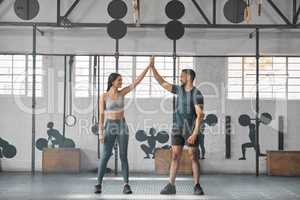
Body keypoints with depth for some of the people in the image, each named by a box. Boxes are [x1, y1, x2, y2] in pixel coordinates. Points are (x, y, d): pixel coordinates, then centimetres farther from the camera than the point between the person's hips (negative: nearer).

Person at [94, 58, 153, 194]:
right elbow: (101, 116, -5)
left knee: (123, 156, -2)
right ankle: (99, 184, 5)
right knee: (105, 156, -6)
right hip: (109, 128, -2)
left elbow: (137, 81, 1)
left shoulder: (122, 92, 4)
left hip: (122, 127, 2)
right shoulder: (103, 97, -4)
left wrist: (149, 66, -3)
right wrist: (101, 134, -11)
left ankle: (126, 185, 1)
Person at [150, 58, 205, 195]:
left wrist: (195, 134, -27)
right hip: (178, 129, 5)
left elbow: (200, 116, -19)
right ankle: (171, 186, 0)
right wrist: (152, 67, 3)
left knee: (194, 158, -3)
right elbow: (162, 82, 10)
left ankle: (197, 187, 5)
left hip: (192, 130, -4)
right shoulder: (179, 89, 7)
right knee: (175, 157, 0)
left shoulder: (197, 95, -12)